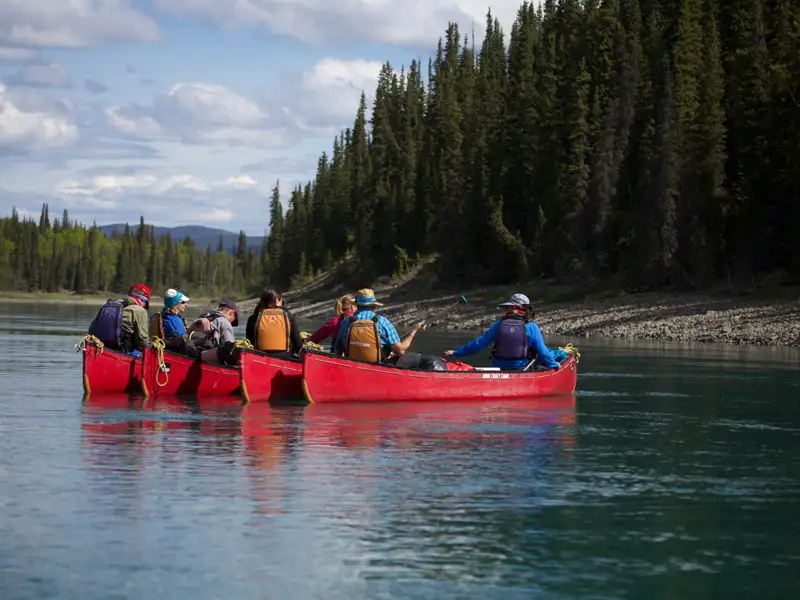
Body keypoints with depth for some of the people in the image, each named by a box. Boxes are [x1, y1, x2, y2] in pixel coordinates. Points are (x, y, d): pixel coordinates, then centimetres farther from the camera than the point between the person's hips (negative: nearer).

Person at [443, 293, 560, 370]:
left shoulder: (499, 324, 1)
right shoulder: (531, 327, -4)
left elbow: (479, 343, 3)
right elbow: (542, 351, -4)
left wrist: (457, 352, 13)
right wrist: (554, 365, 14)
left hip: (499, 371, 2)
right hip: (522, 371, -2)